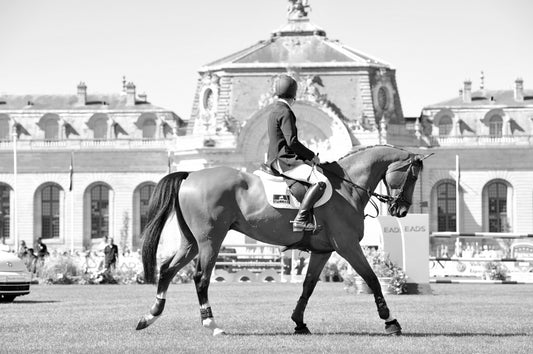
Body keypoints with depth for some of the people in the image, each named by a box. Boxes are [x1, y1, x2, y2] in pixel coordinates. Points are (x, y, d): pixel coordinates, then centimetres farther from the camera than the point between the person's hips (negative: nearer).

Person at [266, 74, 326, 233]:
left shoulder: (275, 110, 16)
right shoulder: (285, 112, -15)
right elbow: (292, 141, -22)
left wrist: (307, 156, 19)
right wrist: (311, 156, -10)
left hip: (276, 159, 11)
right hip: (284, 161, -11)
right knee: (320, 181, -22)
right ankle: (300, 220, -28)